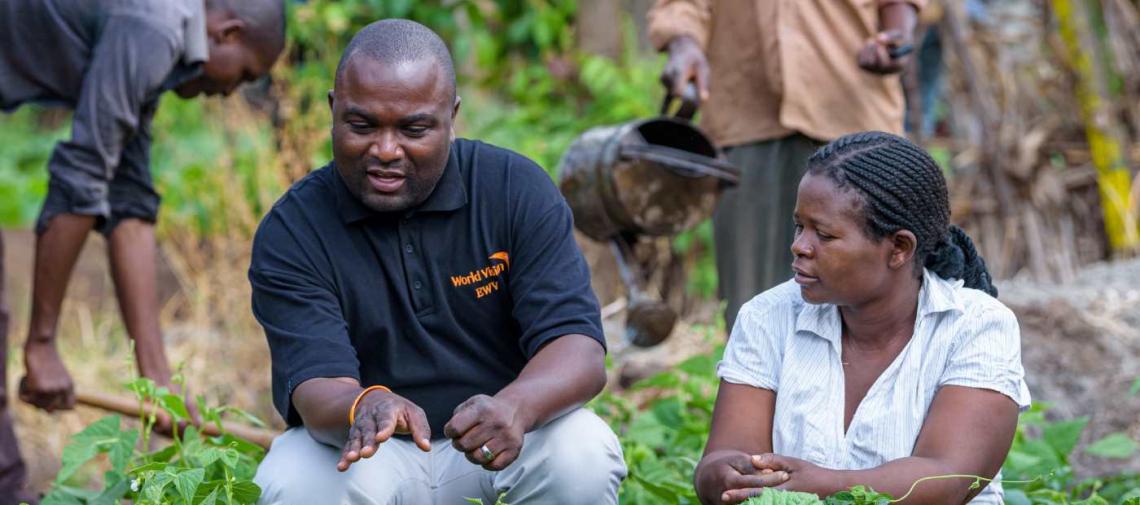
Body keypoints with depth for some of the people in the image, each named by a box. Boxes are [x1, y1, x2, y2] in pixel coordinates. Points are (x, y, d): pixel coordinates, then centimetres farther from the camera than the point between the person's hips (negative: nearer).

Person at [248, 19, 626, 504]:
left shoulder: (517, 190, -8)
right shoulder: (290, 232, -10)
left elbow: (578, 346, -17)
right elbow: (315, 387, -21)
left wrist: (513, 408, -41)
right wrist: (365, 407, -48)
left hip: (492, 447, 1)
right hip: (365, 449, -1)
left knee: (584, 451, -30)